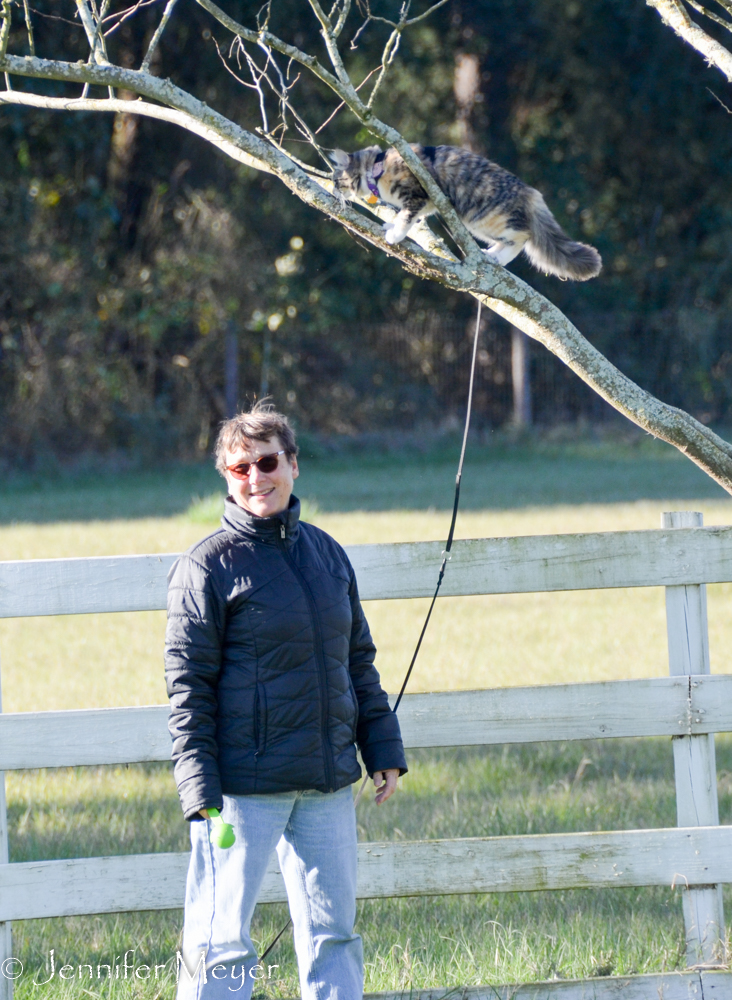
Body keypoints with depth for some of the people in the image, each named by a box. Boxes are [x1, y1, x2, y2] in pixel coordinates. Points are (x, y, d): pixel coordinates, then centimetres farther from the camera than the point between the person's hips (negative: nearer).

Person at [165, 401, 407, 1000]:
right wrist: (201, 791, -13)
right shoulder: (207, 567, -5)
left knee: (333, 934, 10)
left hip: (329, 784, 6)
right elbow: (188, 685, -7)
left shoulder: (327, 553, 12)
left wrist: (384, 750, 14)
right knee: (222, 942, -4)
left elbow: (358, 661, 20)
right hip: (244, 787, -6)